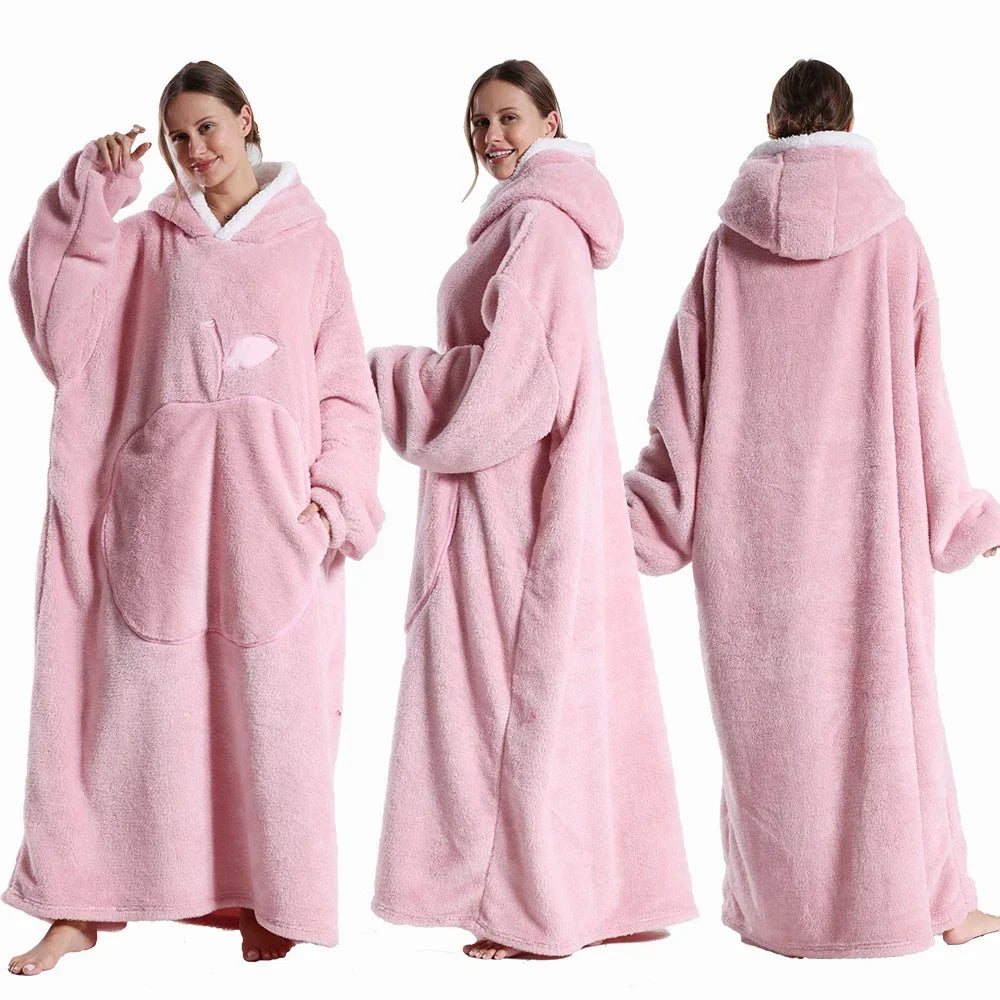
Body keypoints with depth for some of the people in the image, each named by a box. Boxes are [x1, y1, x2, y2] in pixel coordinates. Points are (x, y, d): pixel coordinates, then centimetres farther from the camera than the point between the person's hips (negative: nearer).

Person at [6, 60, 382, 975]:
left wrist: (335, 498, -5)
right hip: (161, 499, 1)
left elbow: (344, 386, 7)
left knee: (272, 705, 1)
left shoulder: (309, 240, 10)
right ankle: (82, 905, 8)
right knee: (136, 697, 1)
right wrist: (89, 194, -8)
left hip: (271, 505, -1)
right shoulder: (147, 238, 12)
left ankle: (266, 898, 13)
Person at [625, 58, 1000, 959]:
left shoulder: (730, 245, -2)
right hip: (865, 513, 0)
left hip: (754, 516, 1)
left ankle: (782, 906, 17)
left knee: (769, 705, 9)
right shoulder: (892, 239, -4)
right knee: (885, 699, 8)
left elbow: (686, 394, -1)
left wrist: (641, 513, 7)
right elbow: (920, 393, -1)